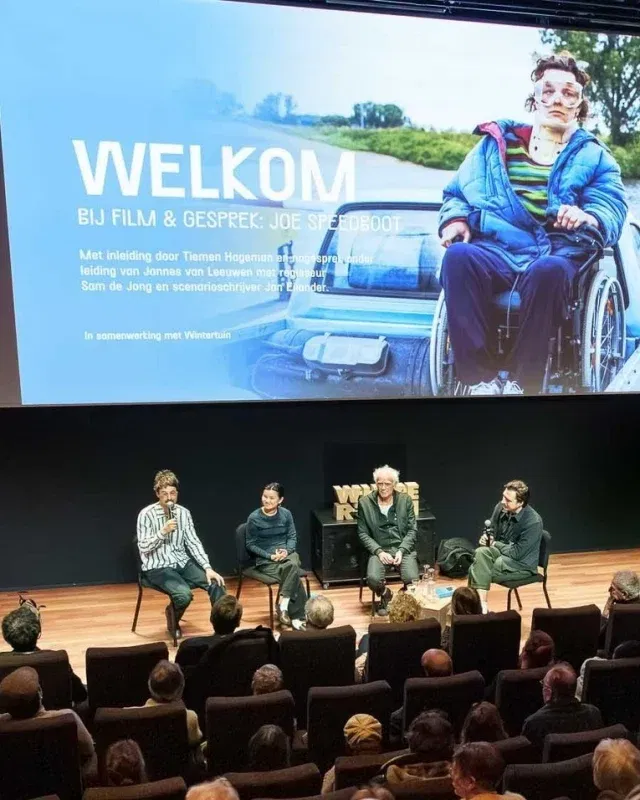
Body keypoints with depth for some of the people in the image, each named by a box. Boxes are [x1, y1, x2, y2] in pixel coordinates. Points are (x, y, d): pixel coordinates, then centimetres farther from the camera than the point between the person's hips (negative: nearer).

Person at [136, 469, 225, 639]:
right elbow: (143, 548, -12)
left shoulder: (184, 512, 4)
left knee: (216, 584, -18)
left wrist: (208, 568, -10)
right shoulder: (146, 514, -10)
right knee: (184, 594, -30)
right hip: (158, 568, -4)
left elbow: (193, 543, 2)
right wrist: (163, 532, -26)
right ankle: (172, 620, 4)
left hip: (182, 563, 5)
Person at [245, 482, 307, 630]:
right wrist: (270, 556, -15)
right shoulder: (254, 518, -7)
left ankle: (283, 605, -27)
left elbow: (292, 537, 8)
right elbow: (251, 545, -3)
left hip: (287, 553, 3)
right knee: (295, 577, -29)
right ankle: (296, 616, -21)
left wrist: (287, 550, -14)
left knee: (293, 565, -35)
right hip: (265, 560, -3)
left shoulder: (286, 514, 2)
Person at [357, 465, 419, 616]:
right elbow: (363, 534, 0)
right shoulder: (365, 502, -2)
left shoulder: (405, 500, 1)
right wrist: (379, 552, -13)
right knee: (373, 579, -29)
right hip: (379, 549, 0)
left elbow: (412, 530, 2)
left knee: (412, 580, -25)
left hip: (404, 548, 1)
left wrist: (401, 551, -13)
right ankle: (385, 595, 10)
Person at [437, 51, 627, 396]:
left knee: (548, 271, -39)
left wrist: (587, 217, -19)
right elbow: (457, 191, 23)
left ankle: (520, 384, -30)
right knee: (458, 257, -35)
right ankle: (480, 379, -33)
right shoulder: (497, 141, 24)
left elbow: (612, 210, 5)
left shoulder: (593, 155, 20)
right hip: (495, 250, 1)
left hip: (556, 255, -1)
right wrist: (455, 218, -1)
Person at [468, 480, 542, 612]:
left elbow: (517, 553, -23)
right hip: (502, 554, 6)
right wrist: (487, 537, -12)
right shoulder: (501, 508, -8)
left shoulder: (533, 521, -26)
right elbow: (492, 530, 11)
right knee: (481, 552, -28)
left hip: (522, 564, -6)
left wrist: (494, 544, -12)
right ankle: (481, 604, -27)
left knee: (476, 571, -24)